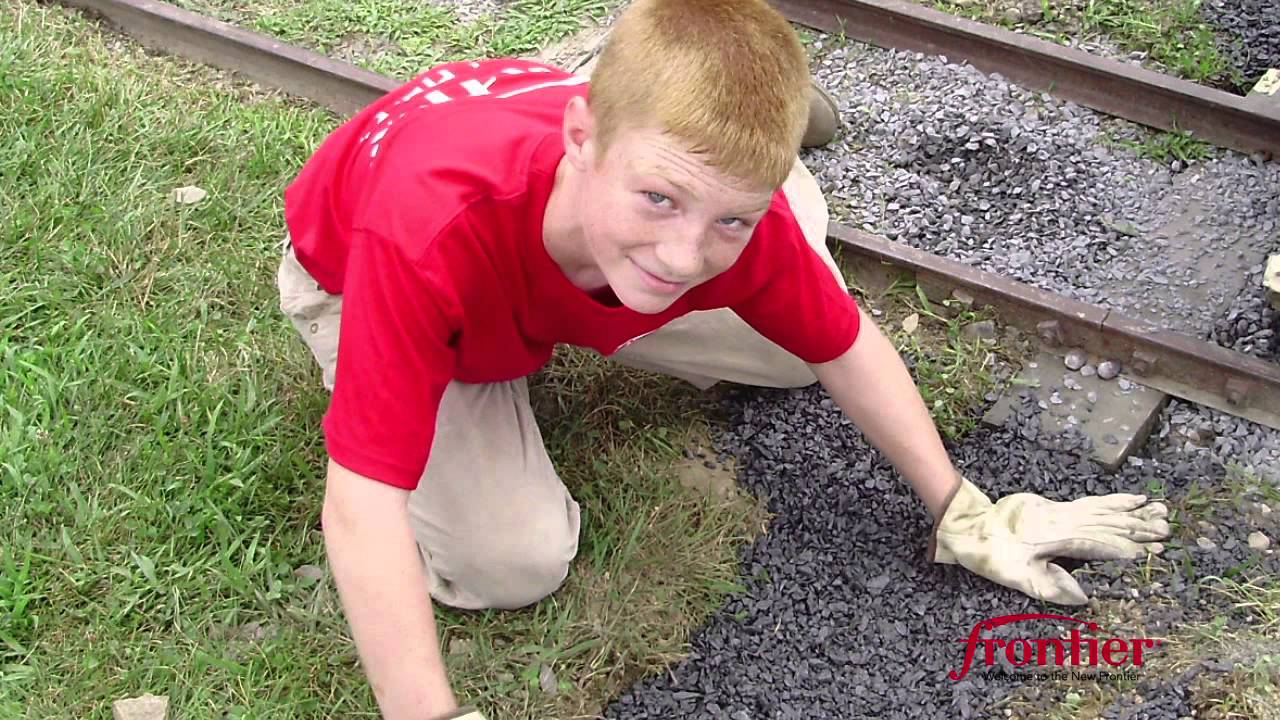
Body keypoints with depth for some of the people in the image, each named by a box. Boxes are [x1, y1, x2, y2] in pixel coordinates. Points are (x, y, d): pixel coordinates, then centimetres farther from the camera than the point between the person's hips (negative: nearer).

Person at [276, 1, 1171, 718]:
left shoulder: (735, 210, -34)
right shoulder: (428, 230, -49)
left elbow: (844, 346, -15)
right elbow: (362, 501, -44)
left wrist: (963, 513, -8)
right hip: (355, 282, -3)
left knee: (794, 353, 2)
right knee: (515, 561, -16)